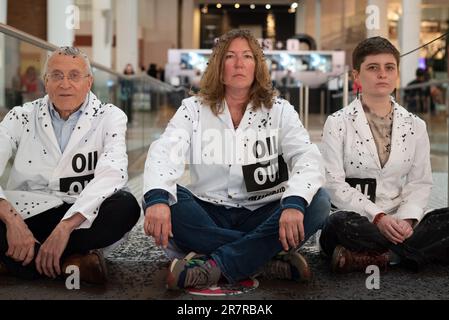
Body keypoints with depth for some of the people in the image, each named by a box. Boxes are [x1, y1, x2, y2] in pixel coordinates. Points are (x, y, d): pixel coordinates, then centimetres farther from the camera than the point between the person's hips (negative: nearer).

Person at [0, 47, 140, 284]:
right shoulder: (21, 117, 3)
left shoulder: (109, 117, 0)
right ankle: (72, 261, -19)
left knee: (126, 206, -31)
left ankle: (28, 256, -20)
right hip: (27, 213, 0)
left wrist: (65, 226, -30)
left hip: (83, 217, 0)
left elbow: (112, 172, -18)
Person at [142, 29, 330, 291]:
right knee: (163, 199, -27)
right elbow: (165, 152, -14)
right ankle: (267, 259, -28)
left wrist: (294, 203, -34)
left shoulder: (279, 111, 3)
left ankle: (215, 264, -30)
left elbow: (308, 158, -12)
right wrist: (157, 198, -37)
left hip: (262, 217, 0)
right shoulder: (194, 109, 3)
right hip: (208, 215, 0)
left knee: (318, 202, -25)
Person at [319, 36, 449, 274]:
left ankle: (374, 257, -25)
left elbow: (420, 182, 7)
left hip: (399, 223, 3)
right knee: (342, 223, -37)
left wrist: (407, 219, -13)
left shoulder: (414, 125, 13)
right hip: (358, 218, -3)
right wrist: (377, 217, -18)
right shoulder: (338, 123, 2)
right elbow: (334, 183, -7)